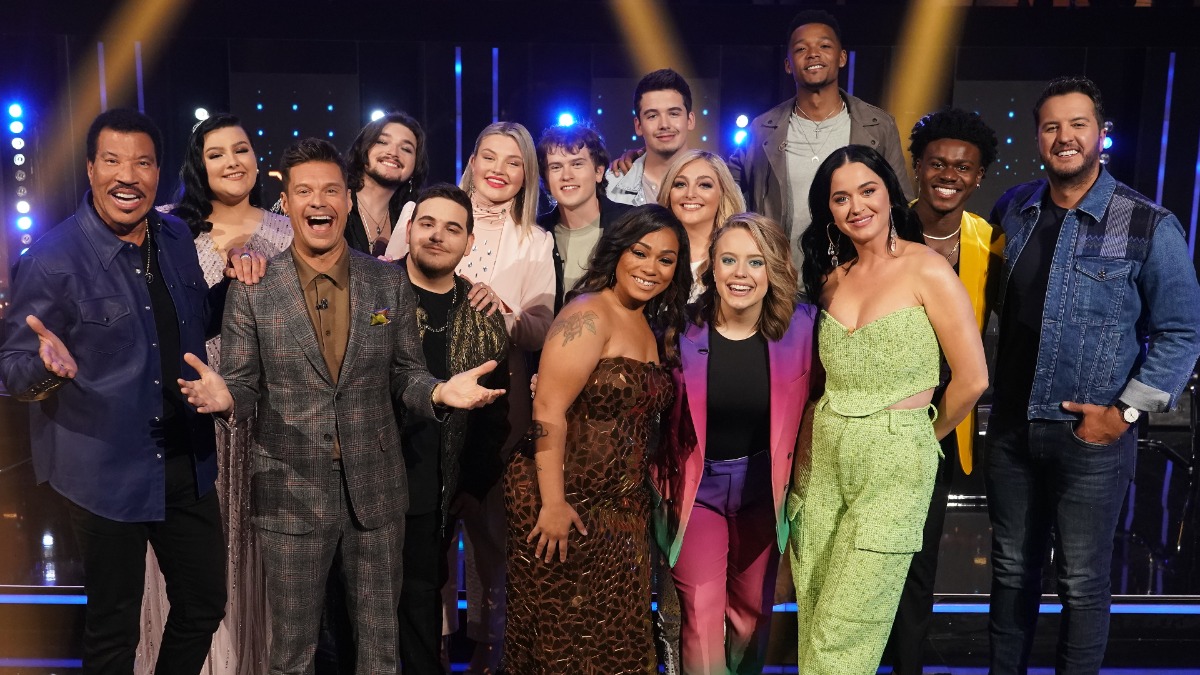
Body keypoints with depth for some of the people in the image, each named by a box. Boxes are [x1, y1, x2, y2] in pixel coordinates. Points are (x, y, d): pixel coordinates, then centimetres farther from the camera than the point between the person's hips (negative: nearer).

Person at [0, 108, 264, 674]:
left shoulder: (177, 237, 2)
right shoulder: (53, 257, -13)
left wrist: (235, 282, -6)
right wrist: (50, 366, -32)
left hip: (188, 461, 5)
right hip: (107, 472, -5)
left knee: (204, 607, 17)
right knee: (113, 629, 12)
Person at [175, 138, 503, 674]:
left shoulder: (389, 282, 0)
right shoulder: (252, 289, -4)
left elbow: (405, 374, 4)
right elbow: (245, 384, -1)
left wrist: (440, 391, -17)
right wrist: (224, 397, -24)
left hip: (376, 490, 2)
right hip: (291, 494, -1)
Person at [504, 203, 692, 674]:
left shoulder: (654, 326, 10)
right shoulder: (589, 315, -15)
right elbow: (548, 411, -21)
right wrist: (553, 504, -23)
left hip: (621, 509, 8)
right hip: (566, 501, -8)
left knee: (613, 636, 17)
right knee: (563, 635, 7)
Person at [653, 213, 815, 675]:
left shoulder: (800, 326, -14)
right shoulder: (682, 328, -17)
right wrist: (662, 481, -5)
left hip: (764, 489, 2)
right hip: (697, 487, -2)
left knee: (753, 613, 20)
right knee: (702, 624, -4)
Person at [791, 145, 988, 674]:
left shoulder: (927, 269, -10)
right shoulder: (831, 277, 8)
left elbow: (972, 379, -9)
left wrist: (926, 436, 4)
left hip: (895, 459, -5)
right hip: (824, 454, 5)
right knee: (813, 616, 14)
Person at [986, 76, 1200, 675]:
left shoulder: (1149, 227, -9)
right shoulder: (1012, 210, 4)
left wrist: (1125, 411, -12)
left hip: (1091, 432, -4)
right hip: (1011, 425, 4)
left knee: (1082, 581, 9)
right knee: (1011, 569, 17)